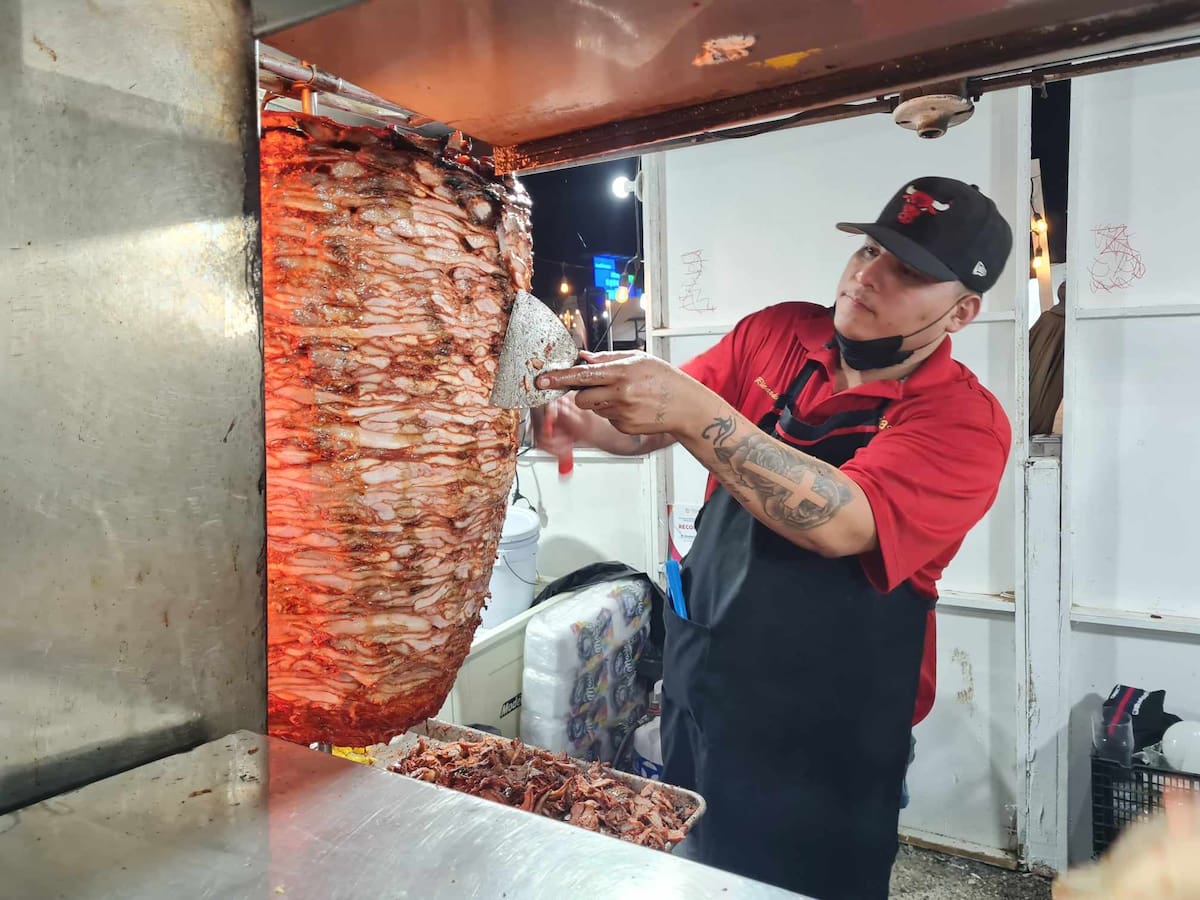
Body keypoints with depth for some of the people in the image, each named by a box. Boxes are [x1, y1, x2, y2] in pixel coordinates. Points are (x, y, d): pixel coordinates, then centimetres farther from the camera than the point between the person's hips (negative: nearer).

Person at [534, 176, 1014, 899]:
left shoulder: (966, 422, -17)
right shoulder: (775, 335, -3)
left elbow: (839, 521, -33)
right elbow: (654, 427, 0)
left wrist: (695, 414, -40)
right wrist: (592, 424, -22)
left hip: (823, 739, -4)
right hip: (697, 687, 5)